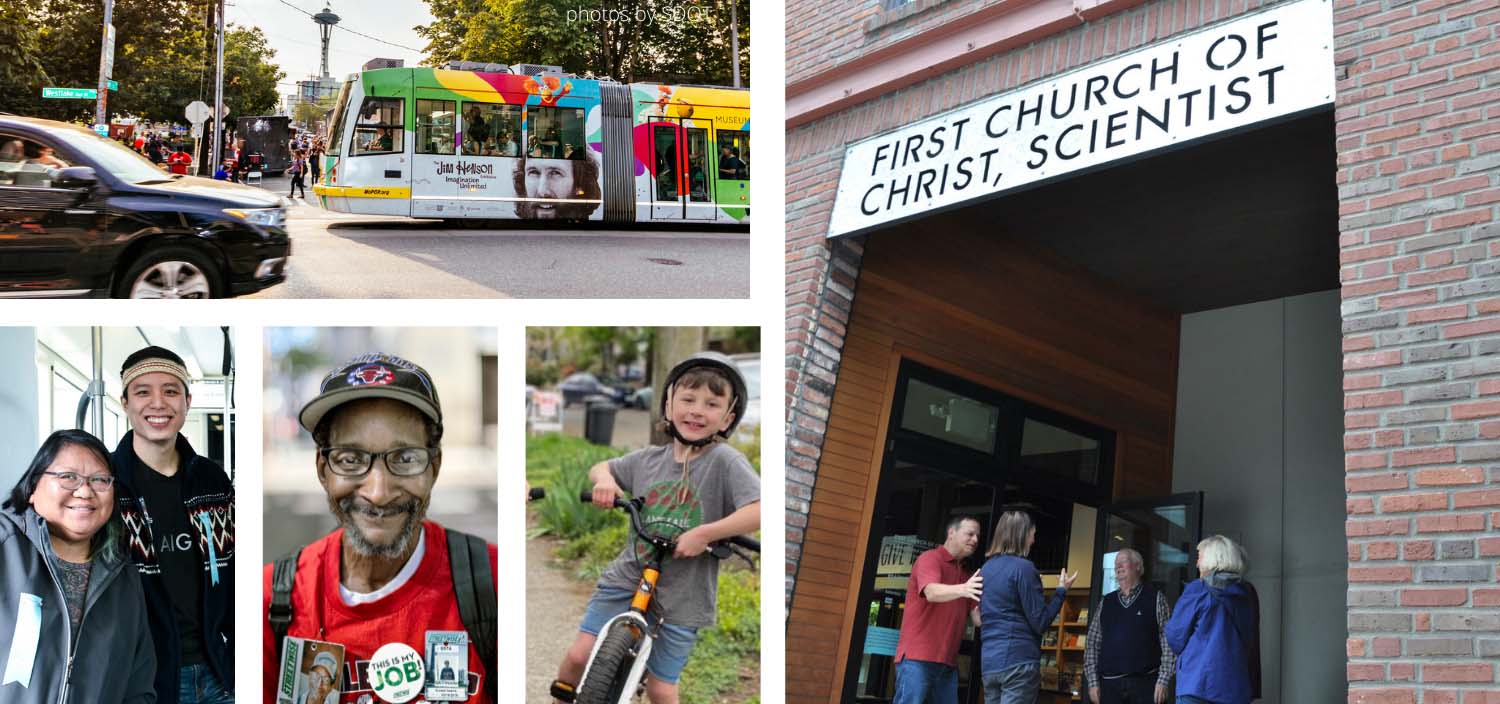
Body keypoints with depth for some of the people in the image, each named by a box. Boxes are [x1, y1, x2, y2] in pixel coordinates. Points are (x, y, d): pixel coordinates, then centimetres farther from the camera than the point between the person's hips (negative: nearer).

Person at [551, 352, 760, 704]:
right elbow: (599, 468, 19)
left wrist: (705, 534, -29)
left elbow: (760, 510, -25)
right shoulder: (649, 459, 2)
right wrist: (604, 480, -5)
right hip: (628, 578, 4)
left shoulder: (724, 461, -14)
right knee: (579, 655, -2)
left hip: (681, 597, -3)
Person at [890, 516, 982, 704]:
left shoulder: (967, 574, 18)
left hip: (947, 662, 7)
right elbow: (932, 592, -24)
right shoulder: (930, 559, -3)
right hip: (917, 658, -7)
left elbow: (978, 618, 11)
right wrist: (962, 589, -43)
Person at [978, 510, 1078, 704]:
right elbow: (1040, 622, -10)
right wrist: (1061, 590, 1)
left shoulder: (986, 569, 15)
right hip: (1018, 660, -8)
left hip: (988, 662, 8)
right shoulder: (1022, 567, -9)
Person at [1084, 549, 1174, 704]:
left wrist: (1163, 680, -9)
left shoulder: (1155, 598, 4)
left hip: (1145, 685, -3)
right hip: (1110, 684, 4)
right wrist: (1093, 682, 5)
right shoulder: (1106, 603, 15)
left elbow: (1168, 641, -1)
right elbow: (1092, 644, 14)